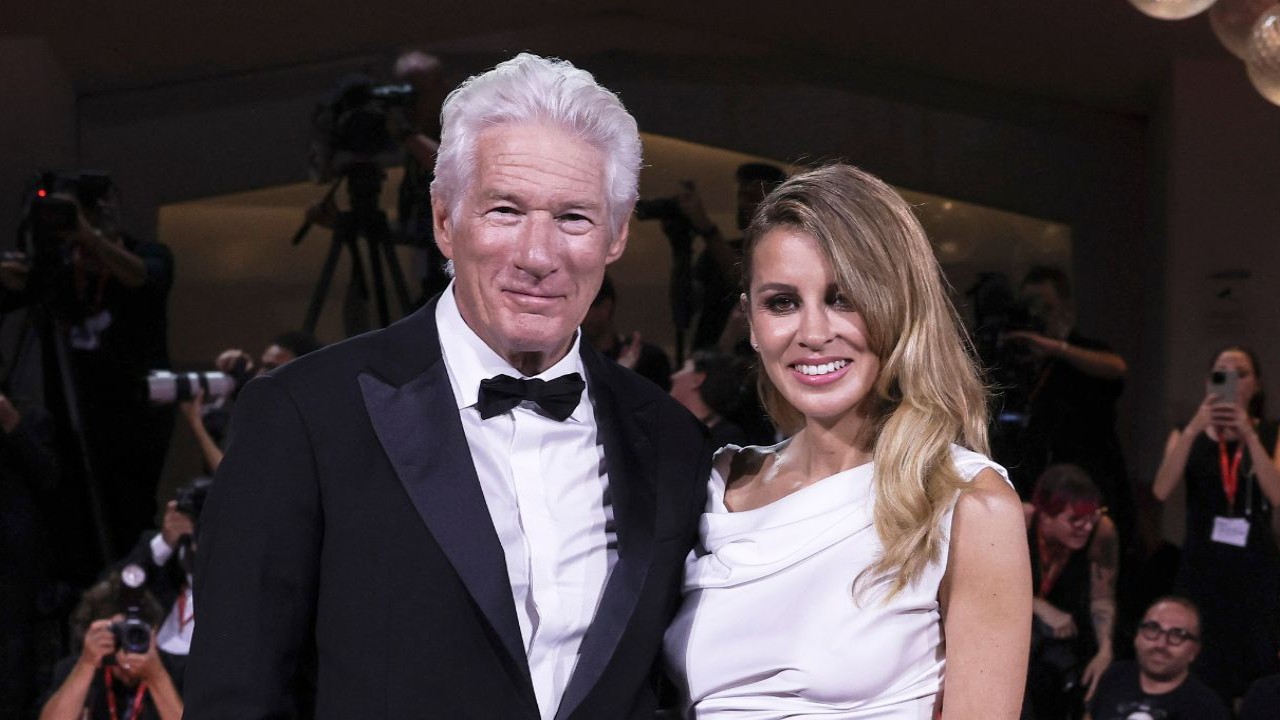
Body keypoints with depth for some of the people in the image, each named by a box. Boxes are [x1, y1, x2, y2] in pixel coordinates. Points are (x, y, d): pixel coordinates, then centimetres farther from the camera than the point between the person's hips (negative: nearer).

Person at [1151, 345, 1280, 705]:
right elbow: (1162, 490, -9)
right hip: (1201, 569, 1)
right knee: (1202, 677, -3)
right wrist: (1194, 429, -17)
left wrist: (1248, 434, -17)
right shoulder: (1187, 435, 9)